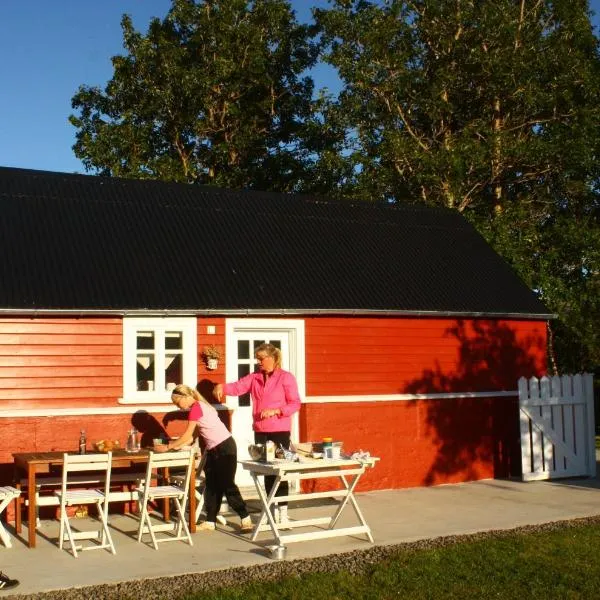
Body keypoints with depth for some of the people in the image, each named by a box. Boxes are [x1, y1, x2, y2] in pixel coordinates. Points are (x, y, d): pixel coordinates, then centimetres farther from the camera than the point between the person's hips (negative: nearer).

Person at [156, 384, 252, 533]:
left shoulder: (195, 408, -14)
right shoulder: (199, 407, 14)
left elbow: (187, 436, -13)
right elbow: (192, 437, 15)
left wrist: (168, 447, -6)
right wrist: (175, 445, 8)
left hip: (224, 448, -10)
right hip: (214, 450, 10)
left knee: (227, 485, -5)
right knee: (212, 486, 10)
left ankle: (245, 519, 2)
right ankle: (210, 522, 16)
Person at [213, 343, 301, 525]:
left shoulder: (286, 378, -5)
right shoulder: (254, 377, 9)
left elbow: (295, 404, -7)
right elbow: (238, 387, -5)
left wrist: (274, 411, -18)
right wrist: (222, 387, -24)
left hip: (280, 431, -5)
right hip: (260, 431, 5)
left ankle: (283, 511, 5)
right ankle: (272, 509, 20)